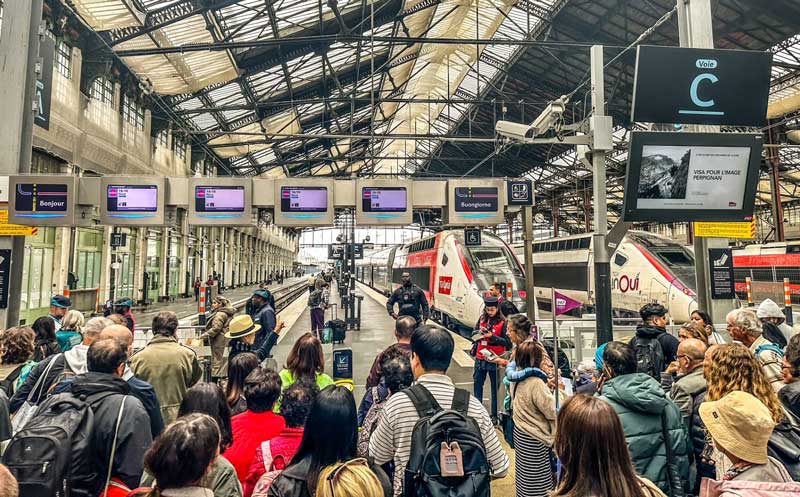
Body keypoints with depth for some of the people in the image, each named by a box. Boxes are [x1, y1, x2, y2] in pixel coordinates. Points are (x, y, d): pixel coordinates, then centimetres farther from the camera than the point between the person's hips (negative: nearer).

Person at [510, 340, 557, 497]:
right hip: (534, 440, -8)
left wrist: (547, 387, 2)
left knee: (524, 475, 22)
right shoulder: (536, 384, -27)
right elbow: (553, 413, -20)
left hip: (520, 434, 8)